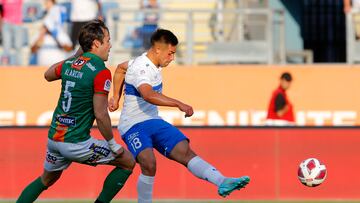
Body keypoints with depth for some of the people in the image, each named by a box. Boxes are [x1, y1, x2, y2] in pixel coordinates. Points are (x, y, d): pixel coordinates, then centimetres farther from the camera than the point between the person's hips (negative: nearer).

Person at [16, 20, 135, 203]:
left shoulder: (69, 64, 6)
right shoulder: (101, 72, -15)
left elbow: (48, 75, 30)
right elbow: (100, 114, -18)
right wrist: (113, 144, -6)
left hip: (53, 138, 7)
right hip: (76, 143, -7)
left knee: (47, 179, 30)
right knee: (127, 162, 7)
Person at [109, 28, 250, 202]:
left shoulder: (149, 62, 9)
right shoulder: (141, 68, -20)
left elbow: (120, 68, 28)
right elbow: (148, 95, -41)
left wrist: (116, 98, 31)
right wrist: (179, 104, -48)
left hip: (153, 121, 8)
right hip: (134, 125, -8)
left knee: (185, 151, -11)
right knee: (149, 163, -33)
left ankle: (223, 183, -26)